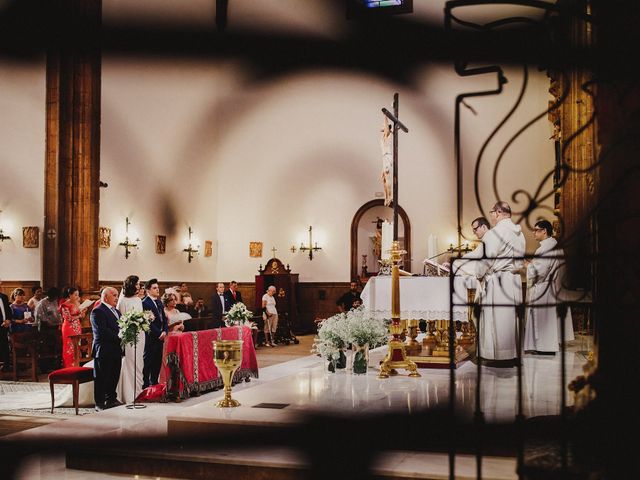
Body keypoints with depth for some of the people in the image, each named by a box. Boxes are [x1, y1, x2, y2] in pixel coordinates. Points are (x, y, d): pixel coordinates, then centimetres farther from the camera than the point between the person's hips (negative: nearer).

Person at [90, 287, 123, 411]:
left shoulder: (116, 311, 19)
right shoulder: (97, 311, -11)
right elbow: (102, 331, -19)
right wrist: (119, 338, -18)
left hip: (116, 350, 8)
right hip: (104, 350, -8)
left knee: (114, 377, 13)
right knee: (102, 378, -1)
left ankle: (111, 399, 24)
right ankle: (100, 403, 6)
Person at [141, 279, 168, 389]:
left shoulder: (159, 302, 16)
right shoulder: (145, 303, -11)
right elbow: (149, 322, -16)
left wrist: (165, 331, 0)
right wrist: (159, 333, -14)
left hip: (160, 337, 8)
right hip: (150, 338, -8)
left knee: (158, 362, 11)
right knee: (148, 362, -3)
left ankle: (154, 383, 19)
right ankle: (146, 385, 2)